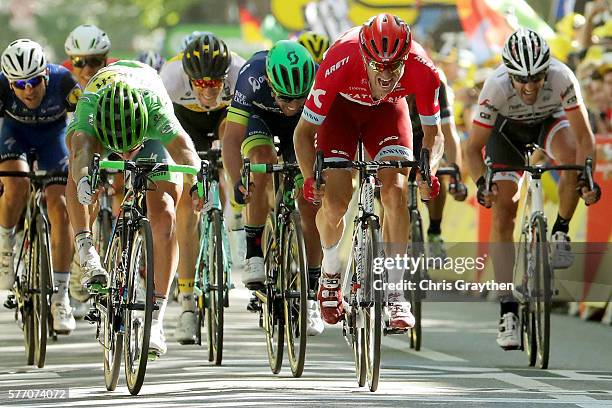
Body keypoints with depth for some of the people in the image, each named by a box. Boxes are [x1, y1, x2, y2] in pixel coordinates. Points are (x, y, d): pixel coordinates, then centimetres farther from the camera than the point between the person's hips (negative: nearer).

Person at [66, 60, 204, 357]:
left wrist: (195, 183, -74)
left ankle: (156, 319, -16)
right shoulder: (89, 104, -42)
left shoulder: (156, 109, -43)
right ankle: (85, 249, -27)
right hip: (99, 133, 1)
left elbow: (184, 150, -54)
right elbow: (81, 151, -58)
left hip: (153, 137, -1)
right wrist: (83, 177, -79)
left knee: (164, 215, -19)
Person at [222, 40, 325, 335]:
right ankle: (254, 253, -21)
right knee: (262, 161, -33)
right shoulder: (252, 78, -40)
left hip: (302, 125, 1)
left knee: (310, 204, -11)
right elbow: (232, 138, -39)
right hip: (260, 117, -1)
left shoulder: (319, 80, -37)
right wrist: (237, 182, -52)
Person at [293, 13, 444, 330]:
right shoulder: (340, 63, -40)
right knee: (335, 202, -14)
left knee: (396, 191, -20)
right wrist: (310, 177, -46)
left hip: (387, 110, 1)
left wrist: (428, 169, -42)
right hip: (341, 106, -1)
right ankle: (330, 273, 17)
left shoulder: (422, 71, -36)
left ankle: (395, 296, -13)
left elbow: (433, 134, -20)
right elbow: (305, 131, -29)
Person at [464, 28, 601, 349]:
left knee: (572, 157, -34)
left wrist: (587, 179, -46)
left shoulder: (562, 78, -37)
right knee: (503, 214, -10)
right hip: (507, 128, 0)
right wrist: (482, 184, -44)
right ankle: (508, 311, -5)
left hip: (550, 121, 0)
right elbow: (473, 148, -27)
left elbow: (584, 137, -31)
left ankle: (560, 235, -9)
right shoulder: (496, 88, -37)